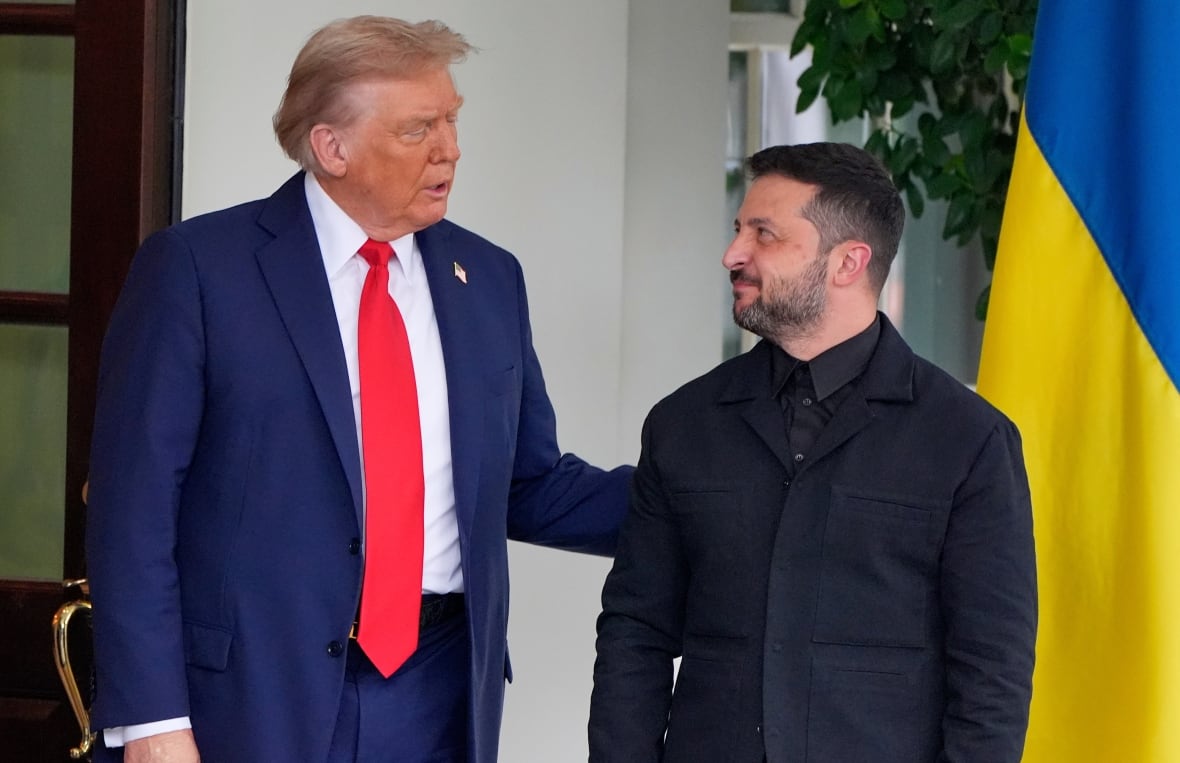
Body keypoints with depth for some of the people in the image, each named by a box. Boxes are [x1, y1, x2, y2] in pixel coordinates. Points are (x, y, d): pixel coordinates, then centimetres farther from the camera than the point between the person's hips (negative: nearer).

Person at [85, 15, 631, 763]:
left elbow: (532, 490, 18)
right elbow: (135, 508, -8)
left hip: (439, 697, 4)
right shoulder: (198, 267, -5)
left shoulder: (487, 278, 11)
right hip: (253, 698, -4)